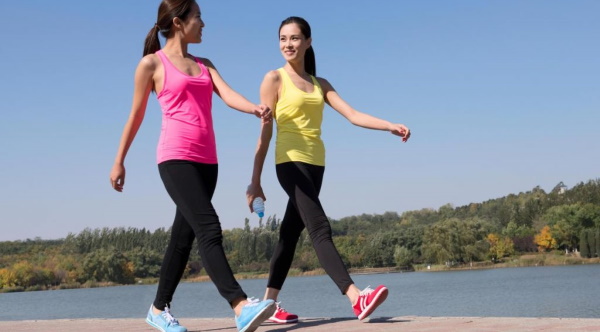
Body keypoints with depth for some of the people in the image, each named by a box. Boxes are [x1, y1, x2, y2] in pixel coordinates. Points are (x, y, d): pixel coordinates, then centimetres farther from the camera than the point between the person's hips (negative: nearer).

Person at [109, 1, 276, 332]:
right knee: (209, 228, -20)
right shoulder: (152, 63, 2)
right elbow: (136, 116, 7)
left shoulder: (204, 65, 18)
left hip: (206, 160, 7)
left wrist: (255, 108, -21)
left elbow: (228, 95, 0)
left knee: (184, 235, 9)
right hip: (176, 158, -7)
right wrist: (119, 161, 10)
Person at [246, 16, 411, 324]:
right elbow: (264, 132, -1)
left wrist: (390, 126, -11)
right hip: (291, 161, -6)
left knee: (291, 233, 8)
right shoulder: (274, 79, 2)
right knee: (320, 229, -18)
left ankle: (269, 304, 16)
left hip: (315, 164, 6)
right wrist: (255, 181, -4)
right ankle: (357, 298, -30)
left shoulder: (320, 85, 17)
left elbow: (353, 115, 6)